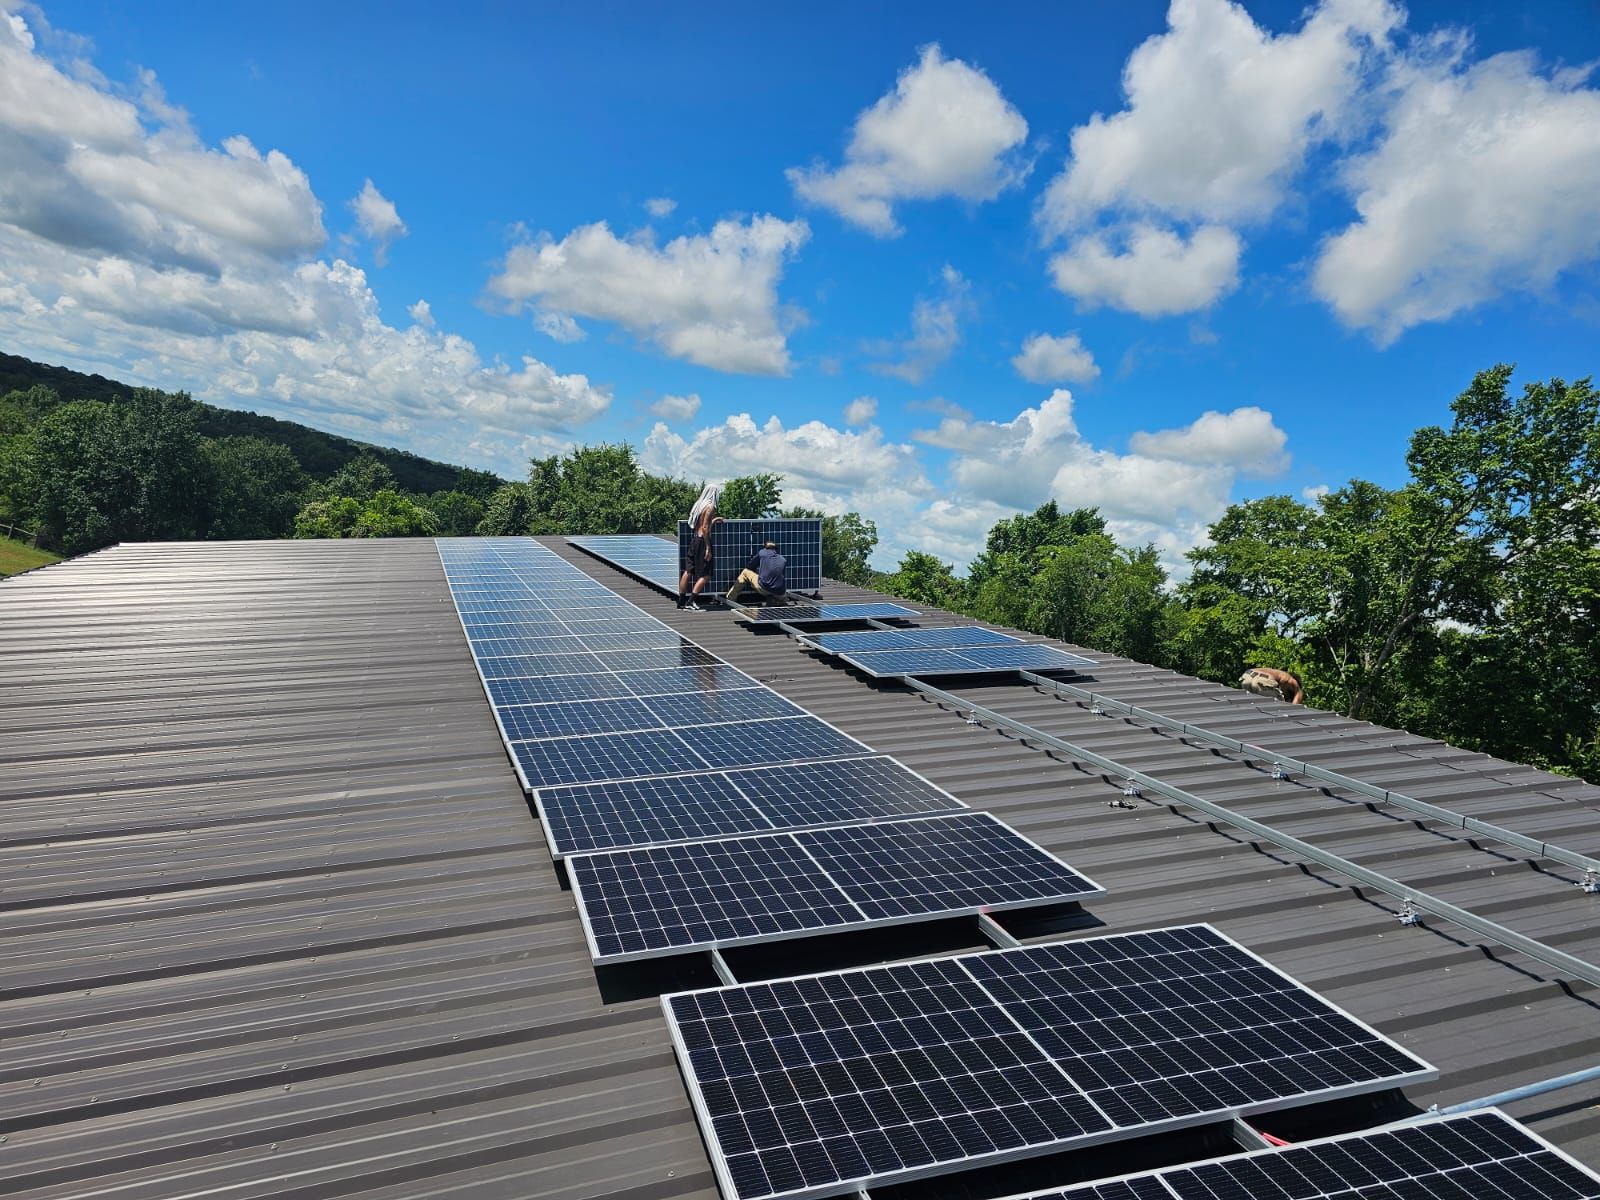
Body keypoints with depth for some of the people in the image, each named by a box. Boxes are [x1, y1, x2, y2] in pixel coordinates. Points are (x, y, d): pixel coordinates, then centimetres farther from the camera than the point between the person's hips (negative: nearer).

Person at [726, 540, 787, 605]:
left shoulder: (761, 553, 7)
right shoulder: (783, 560, 14)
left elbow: (748, 567, 19)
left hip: (763, 589, -3)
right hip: (780, 594, 3)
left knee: (745, 572, 20)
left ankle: (729, 599, 25)